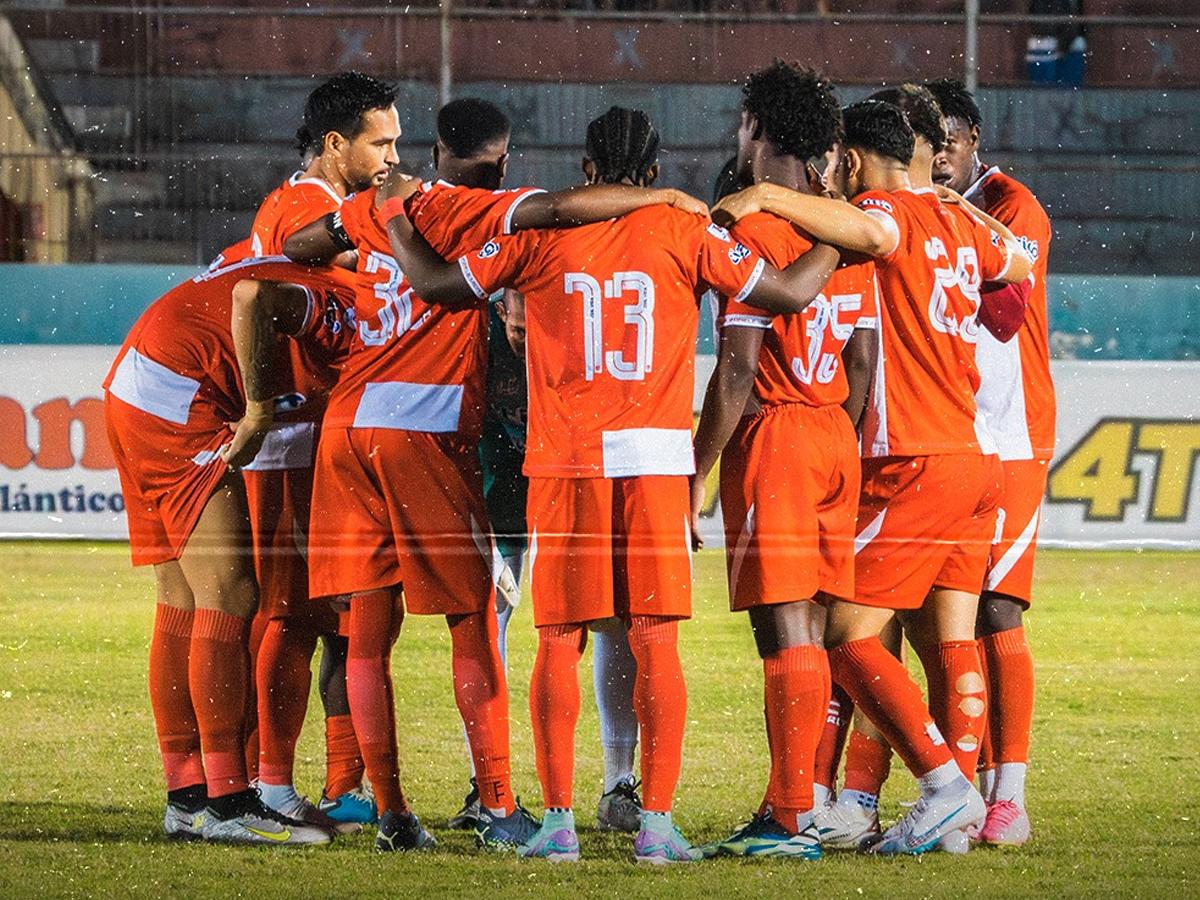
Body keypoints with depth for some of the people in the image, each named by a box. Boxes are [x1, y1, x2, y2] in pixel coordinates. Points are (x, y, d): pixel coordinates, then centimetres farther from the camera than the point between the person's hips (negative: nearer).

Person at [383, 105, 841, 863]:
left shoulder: (541, 234, 4)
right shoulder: (683, 233, 3)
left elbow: (437, 283, 10)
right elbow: (790, 293, 5)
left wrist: (397, 224, 28)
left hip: (565, 461, 0)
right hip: (656, 459, 0)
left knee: (560, 643, 5)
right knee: (657, 641, 1)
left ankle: (559, 819, 2)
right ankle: (657, 822, -3)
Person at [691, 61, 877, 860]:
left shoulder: (751, 230, -12)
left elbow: (738, 369, -15)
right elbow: (864, 360, 12)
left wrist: (699, 473, -10)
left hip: (772, 436, -7)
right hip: (837, 439, 7)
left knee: (787, 632, -7)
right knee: (806, 633, 12)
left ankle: (796, 819, -8)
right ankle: (787, 806, 16)